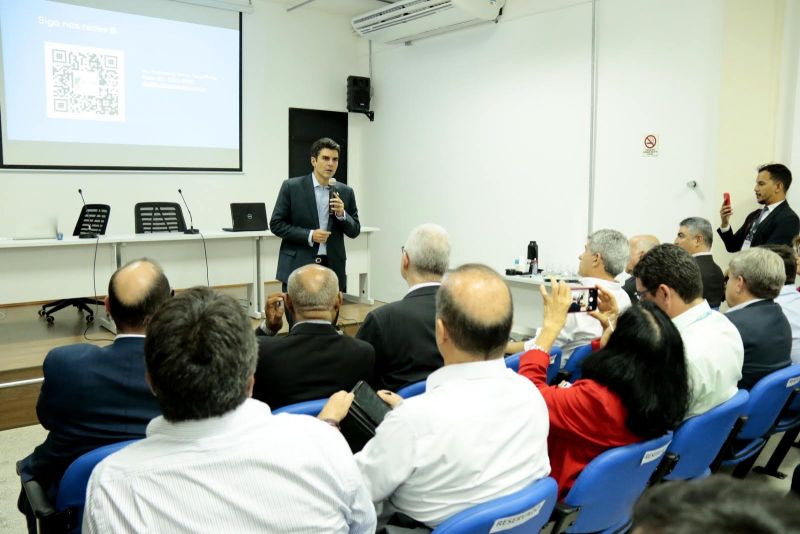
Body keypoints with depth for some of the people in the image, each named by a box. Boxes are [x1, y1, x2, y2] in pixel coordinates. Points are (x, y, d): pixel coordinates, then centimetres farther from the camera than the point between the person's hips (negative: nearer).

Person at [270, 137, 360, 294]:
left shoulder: (345, 192, 7)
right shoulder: (291, 187, -1)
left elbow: (354, 231, 10)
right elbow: (276, 224, -3)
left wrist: (342, 214, -10)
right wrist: (309, 235, -14)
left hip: (333, 268, 3)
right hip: (298, 266, -2)